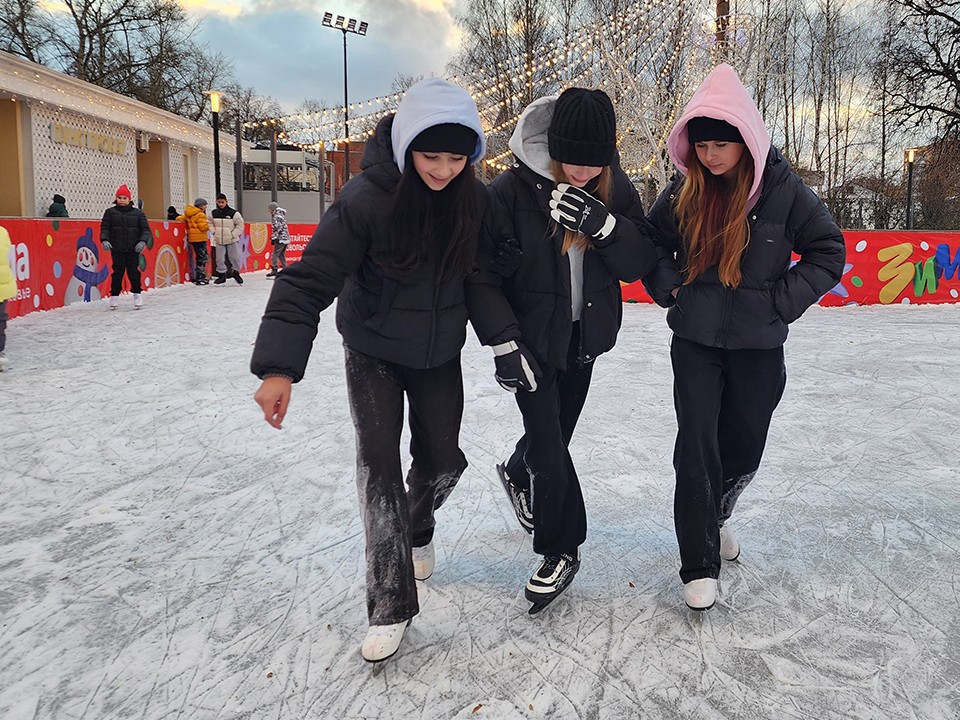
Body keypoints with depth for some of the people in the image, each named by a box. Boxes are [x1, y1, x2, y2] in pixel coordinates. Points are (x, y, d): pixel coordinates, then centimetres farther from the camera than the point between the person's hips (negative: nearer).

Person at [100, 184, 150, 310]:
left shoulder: (137, 213, 5)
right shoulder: (110, 212, 6)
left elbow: (145, 229, 4)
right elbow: (105, 228, 5)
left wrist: (143, 241, -11)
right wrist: (105, 240, -12)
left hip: (133, 249, 0)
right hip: (117, 249, 0)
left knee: (133, 271, 1)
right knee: (117, 272, 1)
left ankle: (136, 293, 16)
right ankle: (114, 295, 11)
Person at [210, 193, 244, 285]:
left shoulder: (233, 213, -9)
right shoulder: (213, 213, 2)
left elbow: (240, 224, -3)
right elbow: (210, 224, 16)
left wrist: (233, 234, -9)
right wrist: (214, 232, 1)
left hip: (232, 240, -3)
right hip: (219, 240, 3)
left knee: (235, 257, 2)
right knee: (219, 259, 3)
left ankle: (236, 272, 23)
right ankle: (221, 275, 14)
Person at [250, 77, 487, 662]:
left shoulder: (476, 201, -13)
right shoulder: (368, 199, -25)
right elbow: (310, 279, -27)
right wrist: (279, 367, -34)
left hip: (439, 354, 4)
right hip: (374, 353, -3)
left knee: (443, 460, 11)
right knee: (378, 460, -11)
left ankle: (416, 528, 46)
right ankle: (391, 604, 1)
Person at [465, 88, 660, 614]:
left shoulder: (615, 189, -6)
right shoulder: (512, 191, -19)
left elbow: (640, 264, -10)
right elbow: (481, 275, -14)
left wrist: (604, 224, -28)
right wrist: (504, 342, -20)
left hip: (585, 338, 4)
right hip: (532, 342, -4)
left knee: (556, 431, 19)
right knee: (548, 445, -5)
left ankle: (519, 474, 54)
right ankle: (561, 549, 16)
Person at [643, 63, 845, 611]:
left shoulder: (783, 189, -9)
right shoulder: (684, 191, -4)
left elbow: (829, 252, -2)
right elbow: (652, 246, 12)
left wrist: (782, 301, -10)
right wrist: (669, 289, -3)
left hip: (759, 344, 0)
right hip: (696, 341, 0)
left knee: (745, 445, 13)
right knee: (697, 445, -5)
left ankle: (715, 514, 44)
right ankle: (701, 564, 6)